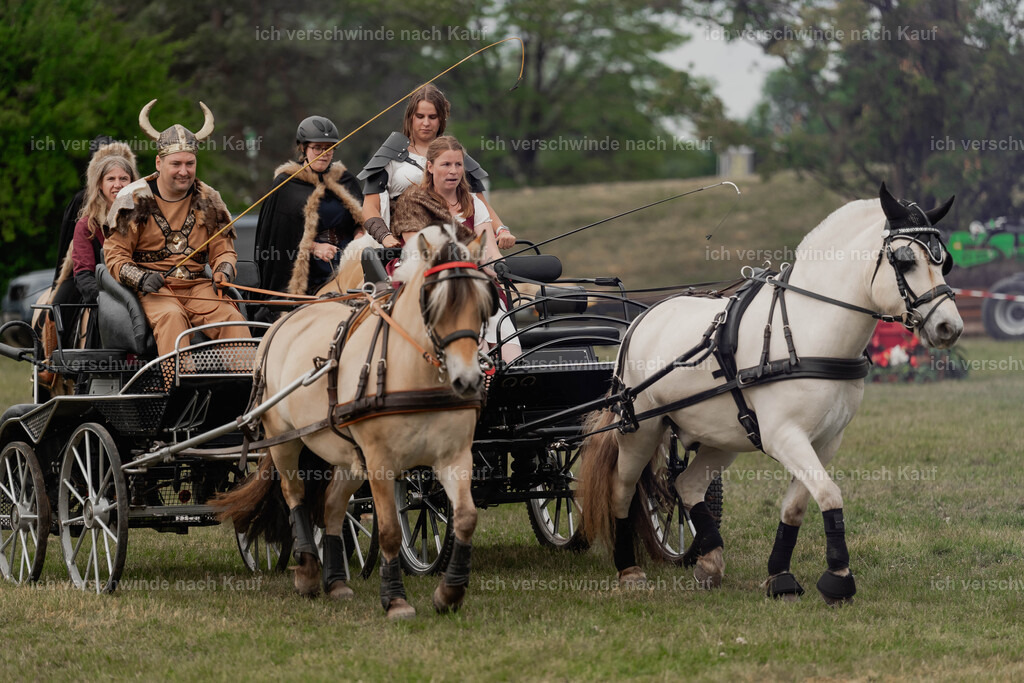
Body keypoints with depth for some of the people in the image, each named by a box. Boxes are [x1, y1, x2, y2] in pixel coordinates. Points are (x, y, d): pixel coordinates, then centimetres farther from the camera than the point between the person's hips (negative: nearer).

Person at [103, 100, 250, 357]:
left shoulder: (208, 200, 13)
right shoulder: (135, 199, 3)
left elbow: (223, 250, 18)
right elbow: (115, 254, 2)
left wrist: (224, 271, -7)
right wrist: (141, 278, -18)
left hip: (197, 285, 3)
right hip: (153, 288, -3)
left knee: (231, 316, -25)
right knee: (171, 317, -36)